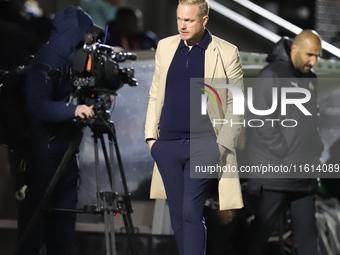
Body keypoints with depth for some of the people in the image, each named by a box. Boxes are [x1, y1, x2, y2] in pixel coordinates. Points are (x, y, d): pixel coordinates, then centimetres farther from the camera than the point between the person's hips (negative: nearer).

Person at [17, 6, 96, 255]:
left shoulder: (71, 59, 9)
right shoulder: (46, 62, -17)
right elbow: (39, 106, -25)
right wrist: (73, 110, -34)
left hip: (64, 145, 8)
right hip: (43, 148, -8)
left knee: (65, 207, 10)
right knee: (35, 206, -2)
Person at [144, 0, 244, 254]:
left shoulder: (226, 53, -3)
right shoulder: (165, 47, 10)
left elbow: (236, 104, 0)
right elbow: (155, 95, 15)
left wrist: (223, 145, -7)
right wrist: (151, 136, 8)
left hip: (203, 145, -4)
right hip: (167, 145, 4)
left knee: (191, 212, -13)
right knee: (177, 216, 8)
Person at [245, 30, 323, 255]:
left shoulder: (310, 79, 13)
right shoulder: (272, 76, -11)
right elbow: (264, 123, -17)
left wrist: (315, 150, 8)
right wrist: (285, 155, -16)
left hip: (304, 175, 7)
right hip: (274, 174, -7)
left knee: (307, 230, 8)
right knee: (263, 227, 3)